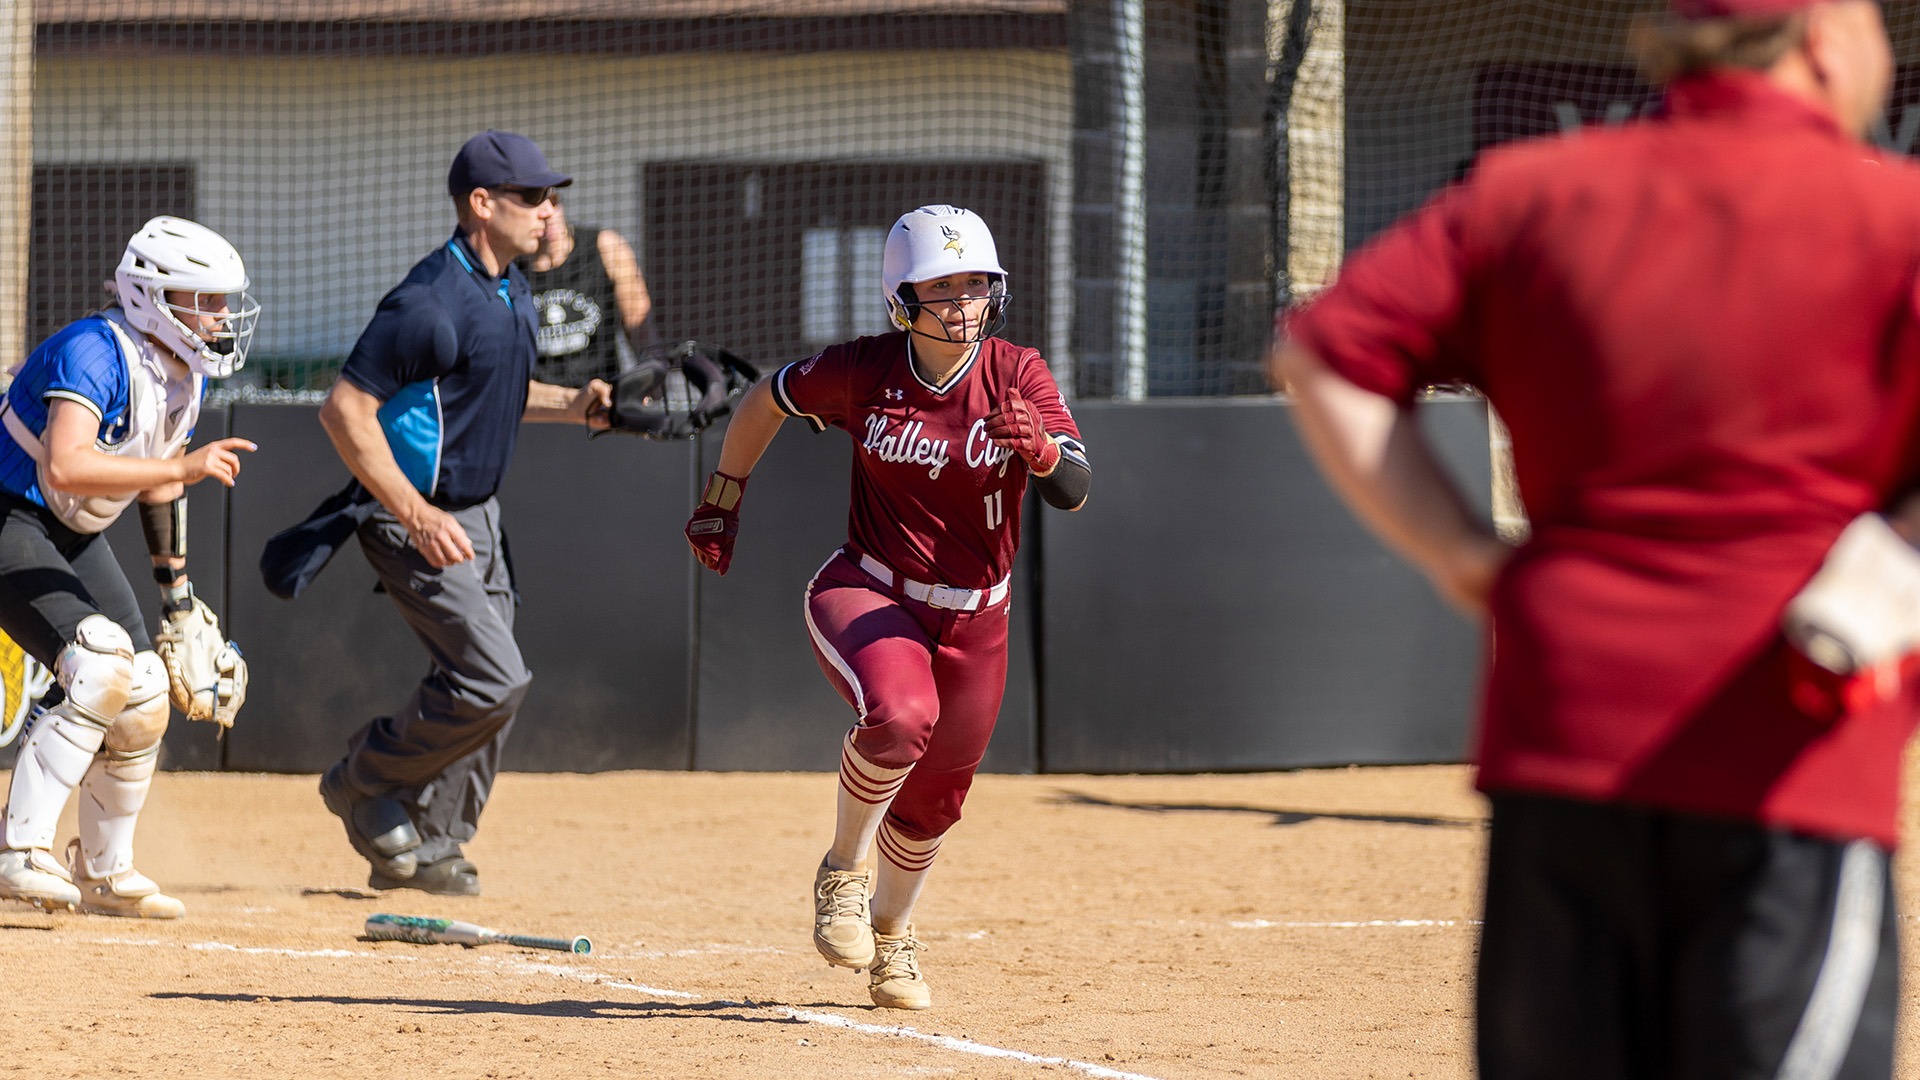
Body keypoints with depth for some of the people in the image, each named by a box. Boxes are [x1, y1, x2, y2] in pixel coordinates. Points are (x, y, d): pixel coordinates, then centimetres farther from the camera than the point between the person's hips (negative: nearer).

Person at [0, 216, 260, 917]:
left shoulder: (186, 373, 1)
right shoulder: (95, 353, -27)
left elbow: (156, 483, 17)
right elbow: (64, 467, -42)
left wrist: (176, 587, 21)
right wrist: (183, 468, -43)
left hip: (76, 540, 9)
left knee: (143, 702, 7)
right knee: (100, 668, -27)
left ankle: (105, 873, 27)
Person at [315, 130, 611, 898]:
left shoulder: (512, 294, 8)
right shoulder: (431, 303, -22)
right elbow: (345, 410, -23)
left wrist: (571, 404, 8)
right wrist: (418, 517, -24)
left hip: (478, 516, 9)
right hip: (418, 521, -9)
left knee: (482, 687, 10)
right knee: (494, 679, -15)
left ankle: (429, 846, 21)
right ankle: (366, 782, 5)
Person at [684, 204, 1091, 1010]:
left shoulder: (1017, 377, -11)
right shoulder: (863, 371, -11)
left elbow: (1074, 492, -22)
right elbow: (768, 400, 8)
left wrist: (1041, 446, -43)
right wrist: (724, 497, 13)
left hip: (973, 619, 2)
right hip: (867, 595, -2)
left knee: (934, 796, 11)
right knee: (900, 713, -33)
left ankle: (891, 933, 40)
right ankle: (845, 869, -8)